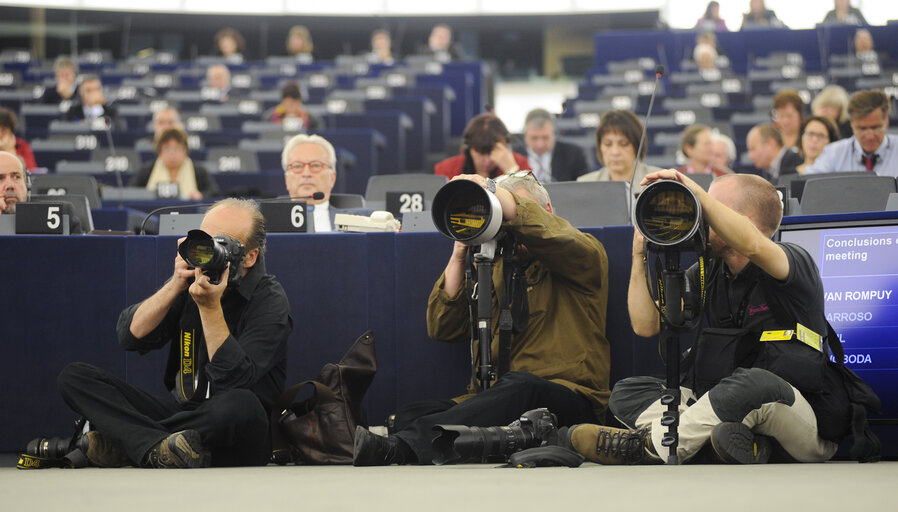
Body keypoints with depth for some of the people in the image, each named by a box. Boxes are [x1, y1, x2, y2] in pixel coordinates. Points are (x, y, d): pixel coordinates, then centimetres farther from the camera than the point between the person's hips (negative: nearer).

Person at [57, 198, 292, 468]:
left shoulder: (269, 301, -10)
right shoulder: (193, 279, 6)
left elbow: (234, 381, -22)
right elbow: (131, 336, -2)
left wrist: (210, 307, -26)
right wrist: (176, 285, -13)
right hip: (180, 410, 6)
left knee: (242, 405, -42)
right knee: (74, 377, -7)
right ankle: (161, 451, -30)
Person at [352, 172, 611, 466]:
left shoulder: (586, 253, 10)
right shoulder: (497, 268, 24)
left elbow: (542, 230, -14)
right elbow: (442, 328, 15)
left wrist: (487, 188, -8)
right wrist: (460, 252, 9)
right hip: (497, 395, 5)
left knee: (520, 387, -39)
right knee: (411, 415, -21)